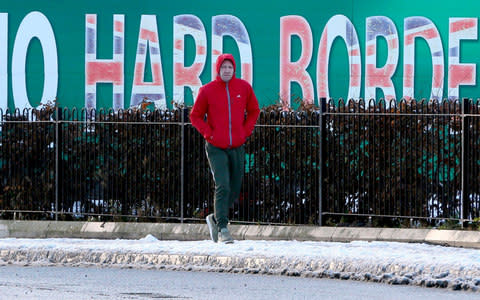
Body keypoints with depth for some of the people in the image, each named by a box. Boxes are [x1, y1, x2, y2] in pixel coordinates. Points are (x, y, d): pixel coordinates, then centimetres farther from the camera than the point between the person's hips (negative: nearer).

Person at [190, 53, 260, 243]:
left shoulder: (244, 88, 2)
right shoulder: (207, 90, -5)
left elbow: (254, 111, 15)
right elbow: (195, 116, 3)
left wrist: (246, 131, 2)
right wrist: (208, 134, -8)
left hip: (237, 147, 4)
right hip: (216, 148, -4)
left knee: (235, 190, 9)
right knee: (222, 187, -16)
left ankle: (215, 219, 29)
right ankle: (222, 228, -14)